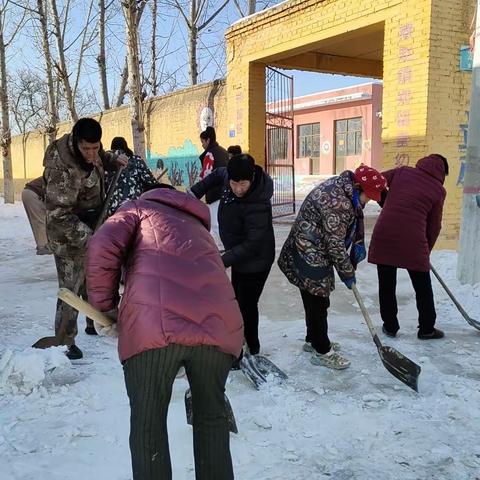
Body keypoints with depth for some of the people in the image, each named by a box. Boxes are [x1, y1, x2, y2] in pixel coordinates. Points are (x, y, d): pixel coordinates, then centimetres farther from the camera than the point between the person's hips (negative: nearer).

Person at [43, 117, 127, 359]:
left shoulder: (87, 151, -7)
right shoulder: (62, 169, -32)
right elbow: (59, 215, -31)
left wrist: (114, 159, 2)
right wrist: (88, 237, -37)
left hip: (92, 226, 8)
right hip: (69, 234, -8)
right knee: (71, 287, -5)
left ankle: (95, 323, 38)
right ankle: (65, 341, 7)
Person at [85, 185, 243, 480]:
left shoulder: (139, 208, 26)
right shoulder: (198, 228, 38)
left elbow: (103, 247, 4)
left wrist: (104, 305, 16)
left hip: (155, 325, -4)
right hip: (218, 325, 5)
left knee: (148, 425, 15)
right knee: (212, 417, 26)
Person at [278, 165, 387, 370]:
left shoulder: (343, 188, 3)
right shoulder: (337, 202, -28)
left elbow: (356, 216, 18)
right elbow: (335, 243, -24)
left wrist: (358, 243, 4)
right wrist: (347, 272, -12)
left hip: (313, 254, 10)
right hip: (308, 257, -10)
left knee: (315, 299, 21)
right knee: (318, 302, 0)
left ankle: (313, 340, 36)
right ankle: (322, 351, 13)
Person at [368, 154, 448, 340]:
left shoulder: (402, 172, 9)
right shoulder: (439, 190, 5)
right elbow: (434, 225, 8)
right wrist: (427, 249, 22)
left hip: (384, 236, 2)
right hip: (413, 241, -2)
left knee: (386, 285, 16)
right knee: (423, 288, 16)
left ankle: (390, 326, 25)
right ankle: (427, 329, 28)